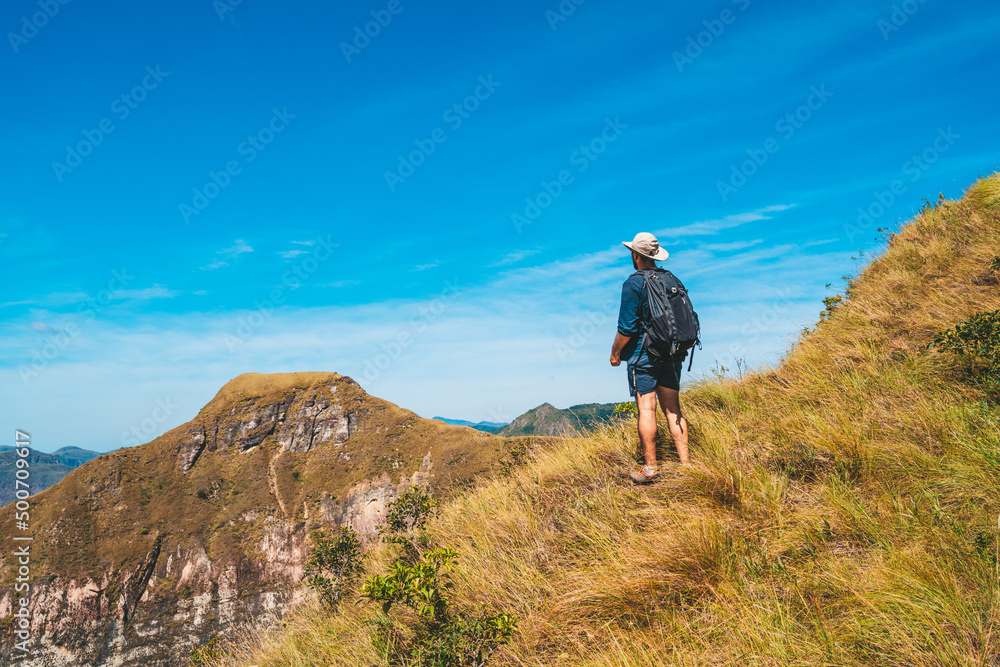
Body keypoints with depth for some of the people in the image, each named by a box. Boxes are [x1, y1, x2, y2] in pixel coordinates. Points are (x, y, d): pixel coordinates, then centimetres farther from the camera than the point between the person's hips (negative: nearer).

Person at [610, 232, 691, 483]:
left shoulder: (634, 283, -11)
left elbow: (627, 326, -13)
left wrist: (615, 353, -1)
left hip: (643, 356, -6)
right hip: (672, 355, 6)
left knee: (646, 409, -3)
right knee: (673, 409, 9)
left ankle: (650, 469, 0)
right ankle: (685, 463, 10)